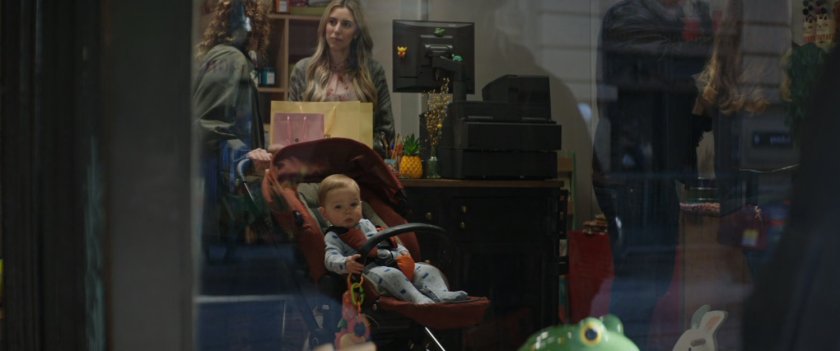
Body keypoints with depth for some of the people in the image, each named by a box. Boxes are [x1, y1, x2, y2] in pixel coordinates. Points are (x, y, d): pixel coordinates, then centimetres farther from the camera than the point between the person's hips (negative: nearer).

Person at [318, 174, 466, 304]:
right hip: (367, 271, -8)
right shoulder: (333, 237, 5)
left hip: (392, 263, 8)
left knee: (428, 270, -5)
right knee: (390, 275, -39)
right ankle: (418, 298, -48)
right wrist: (346, 263, -36)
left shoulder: (366, 224, 28)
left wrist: (402, 252, 21)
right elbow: (331, 258, -14)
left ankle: (441, 294, -27)